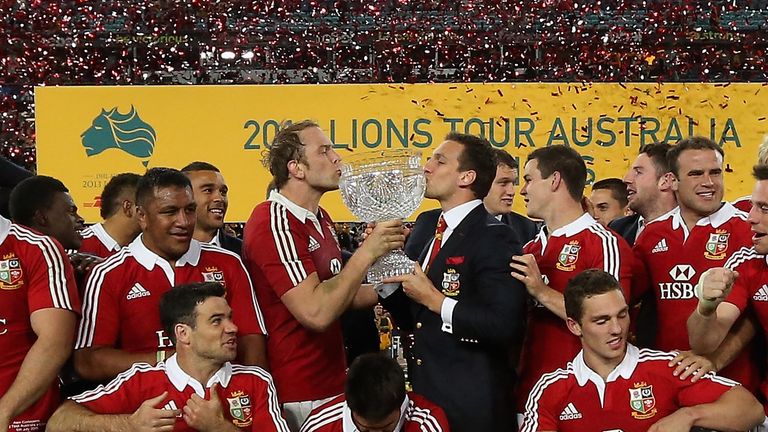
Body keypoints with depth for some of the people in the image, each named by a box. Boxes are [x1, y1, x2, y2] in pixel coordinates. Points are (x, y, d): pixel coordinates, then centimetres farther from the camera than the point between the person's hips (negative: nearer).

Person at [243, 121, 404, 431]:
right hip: (298, 395, -9)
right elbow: (315, 312, -27)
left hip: (332, 379, 9)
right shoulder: (274, 222, -19)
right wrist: (367, 252, -21)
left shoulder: (321, 218, 10)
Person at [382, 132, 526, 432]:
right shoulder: (427, 226, 9)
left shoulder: (494, 238, -15)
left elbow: (505, 325, -26)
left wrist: (436, 300, -19)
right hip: (424, 392, 7)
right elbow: (412, 319, 11)